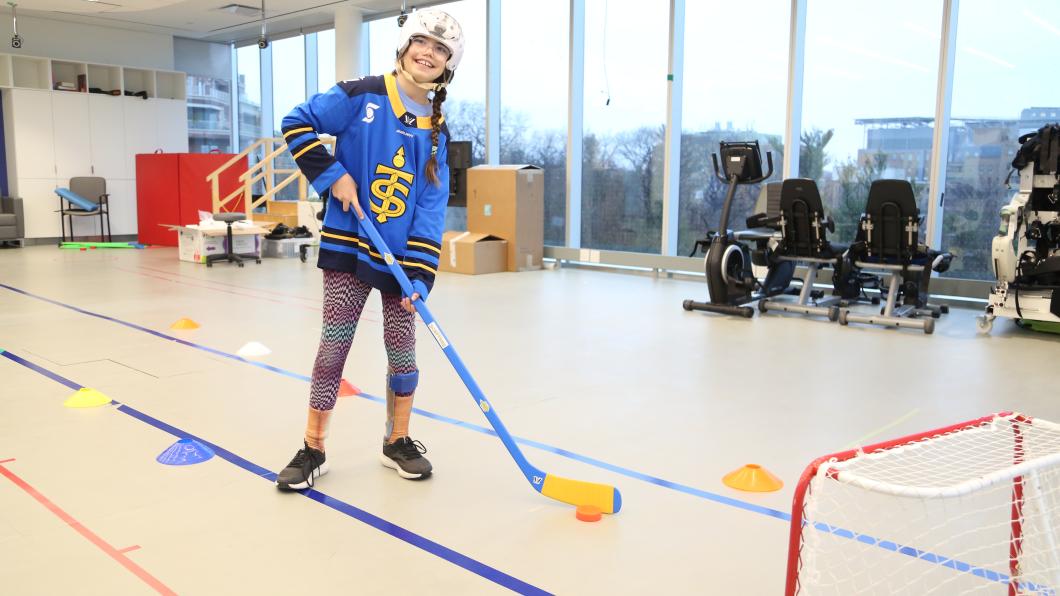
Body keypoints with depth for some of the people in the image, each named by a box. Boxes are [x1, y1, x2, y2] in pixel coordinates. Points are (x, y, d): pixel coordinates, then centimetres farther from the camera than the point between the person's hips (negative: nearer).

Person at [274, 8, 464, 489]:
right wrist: (334, 175, -13)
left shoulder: (437, 131, 3)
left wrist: (420, 273, -11)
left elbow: (431, 207, -4)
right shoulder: (361, 96, -6)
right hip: (348, 245, -3)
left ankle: (398, 442, 25)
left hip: (403, 254, 3)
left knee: (402, 349, 7)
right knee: (334, 344, 0)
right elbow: (297, 124, -3)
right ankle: (313, 448, 13)